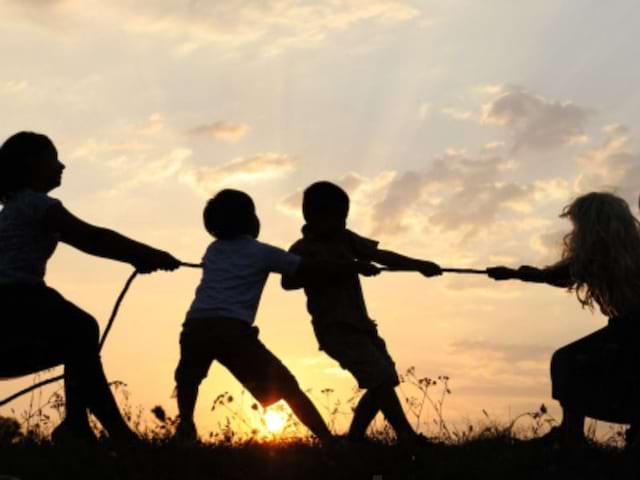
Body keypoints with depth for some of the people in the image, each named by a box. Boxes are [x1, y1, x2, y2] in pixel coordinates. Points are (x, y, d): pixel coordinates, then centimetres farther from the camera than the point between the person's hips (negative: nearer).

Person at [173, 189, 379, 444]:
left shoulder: (213, 250, 27)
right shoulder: (262, 252, 14)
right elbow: (313, 268, 13)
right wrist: (356, 266, 22)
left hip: (196, 326, 4)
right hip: (232, 329, -4)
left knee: (188, 379, 33)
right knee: (288, 387, 2)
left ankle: (186, 426, 11)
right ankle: (328, 440, -5)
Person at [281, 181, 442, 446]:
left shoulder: (345, 238, 14)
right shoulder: (303, 249, -5)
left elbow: (381, 256, 6)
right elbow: (288, 281, -22)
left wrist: (418, 265, -6)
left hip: (359, 323, 8)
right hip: (336, 327, -8)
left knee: (381, 384, 9)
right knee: (382, 379, -17)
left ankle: (353, 440, 17)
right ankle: (409, 439, -16)